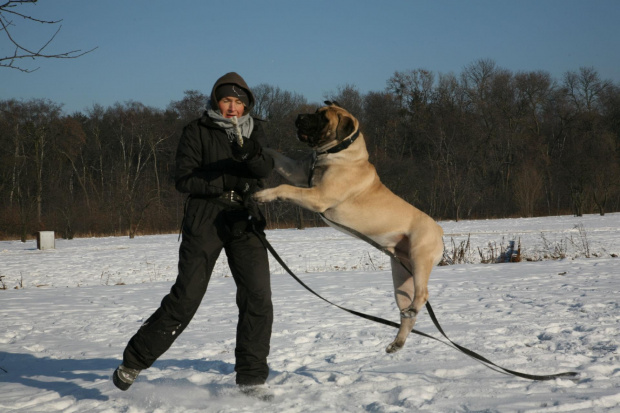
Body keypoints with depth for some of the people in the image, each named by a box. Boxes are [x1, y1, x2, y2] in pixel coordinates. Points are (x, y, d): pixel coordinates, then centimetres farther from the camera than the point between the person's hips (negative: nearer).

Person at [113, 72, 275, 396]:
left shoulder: (254, 131, 11)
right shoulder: (197, 132, -2)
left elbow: (267, 166, -4)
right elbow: (184, 180, -9)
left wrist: (254, 161, -26)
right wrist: (229, 181, -16)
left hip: (244, 221, 4)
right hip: (205, 220, -4)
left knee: (258, 297, -7)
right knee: (186, 297, -8)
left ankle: (251, 378, 5)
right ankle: (134, 361, 8)